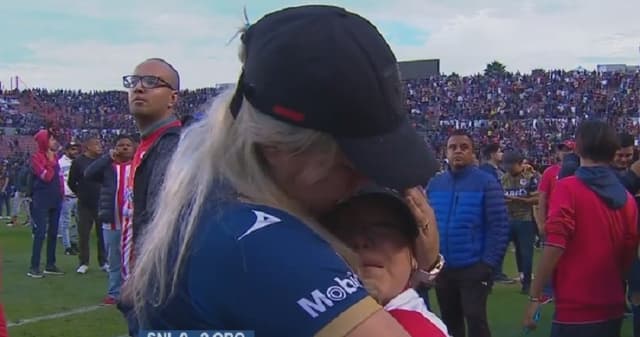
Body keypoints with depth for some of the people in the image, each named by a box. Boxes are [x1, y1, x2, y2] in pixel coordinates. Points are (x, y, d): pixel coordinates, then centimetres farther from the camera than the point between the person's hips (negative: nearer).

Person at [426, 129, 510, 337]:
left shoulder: (486, 183, -8)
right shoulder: (434, 184, 5)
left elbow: (499, 227, -11)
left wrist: (488, 264, -16)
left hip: (473, 269, -5)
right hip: (442, 269, 5)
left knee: (476, 320, -3)